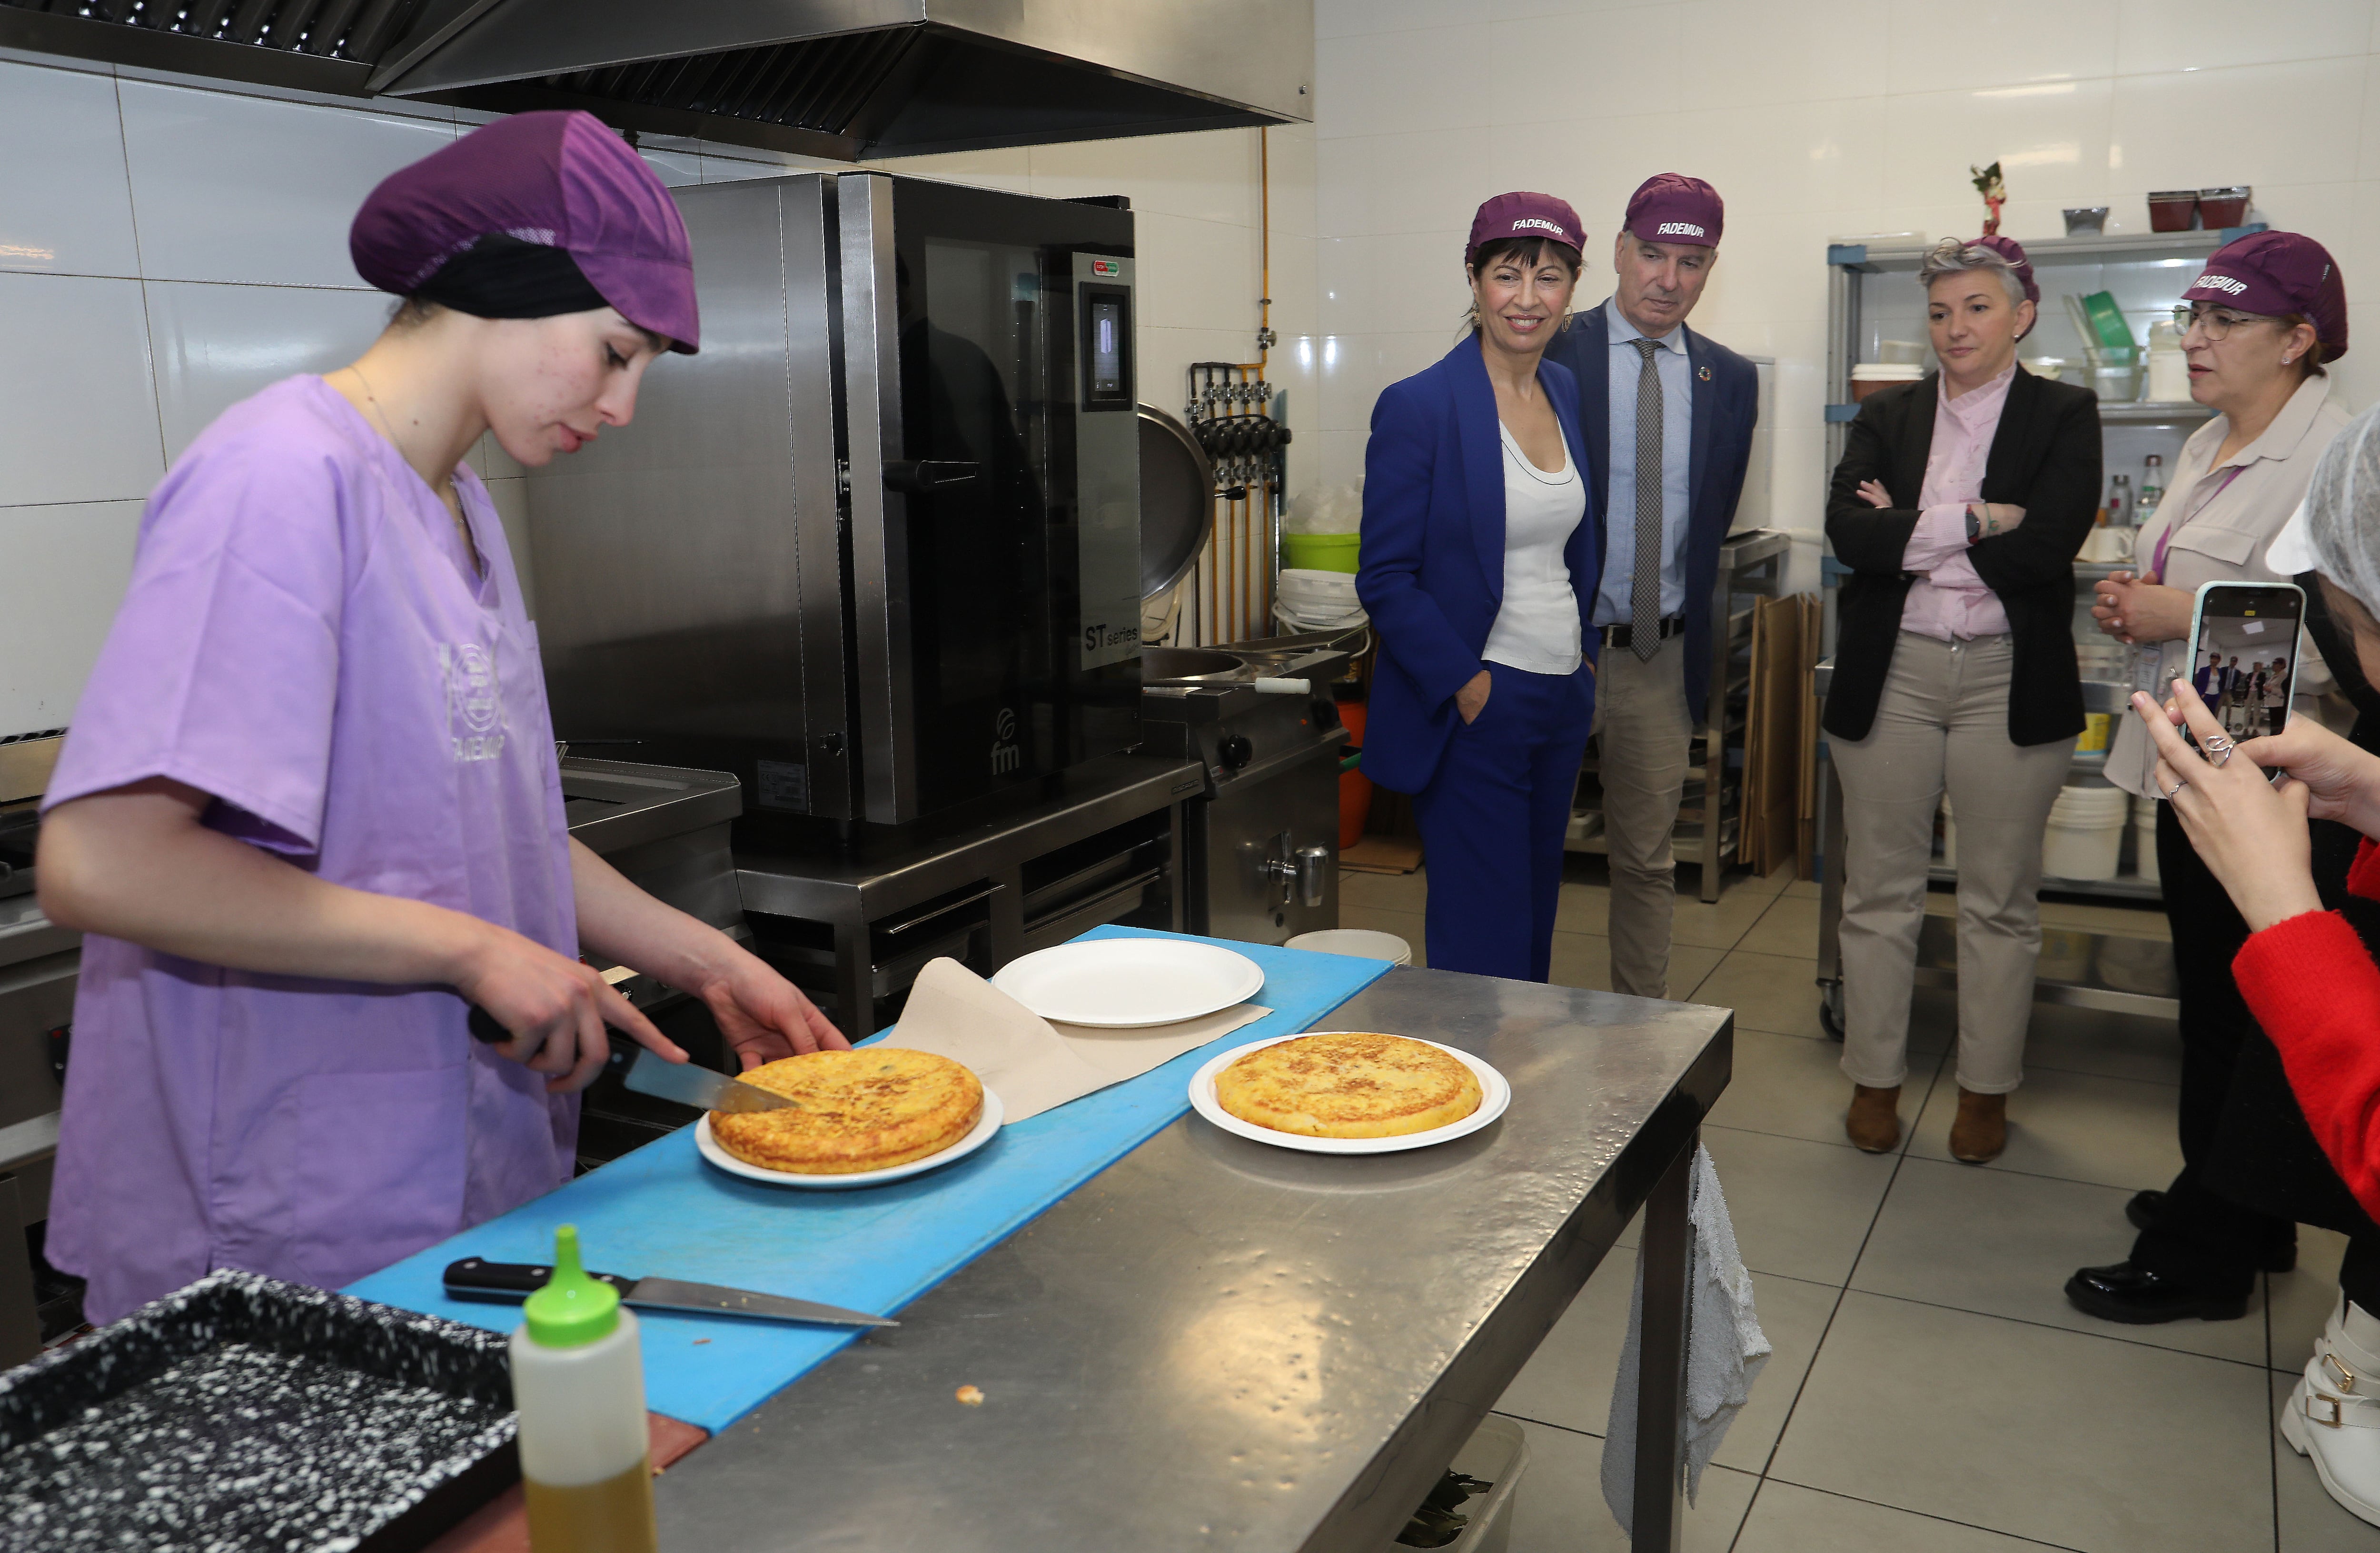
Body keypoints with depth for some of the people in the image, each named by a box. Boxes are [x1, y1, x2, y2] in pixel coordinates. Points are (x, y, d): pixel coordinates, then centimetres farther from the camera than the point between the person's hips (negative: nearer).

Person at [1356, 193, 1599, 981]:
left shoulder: (1569, 393, 10)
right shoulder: (1418, 406, -11)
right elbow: (1385, 580, -12)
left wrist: (1588, 653, 10)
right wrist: (1467, 686, -16)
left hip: (1562, 701, 7)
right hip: (1474, 710, -7)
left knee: (1534, 921, 17)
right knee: (1483, 943, -1)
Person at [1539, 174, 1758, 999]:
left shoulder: (1730, 379, 6)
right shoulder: (1554, 357, -7)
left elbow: (1714, 519, 13)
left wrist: (1692, 634, 6)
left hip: (1662, 655, 4)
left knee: (1648, 859, 14)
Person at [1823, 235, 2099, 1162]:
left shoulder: (2064, 417, 2)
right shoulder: (1886, 419, 8)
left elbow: (2046, 544, -14)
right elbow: (1847, 531, -9)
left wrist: (1911, 535, -10)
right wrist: (1972, 521, -15)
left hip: (2010, 682, -2)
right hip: (1891, 675, 2)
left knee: (2000, 901, 8)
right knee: (1880, 892, 8)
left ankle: (1986, 1091, 23)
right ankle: (1874, 1079, 21)